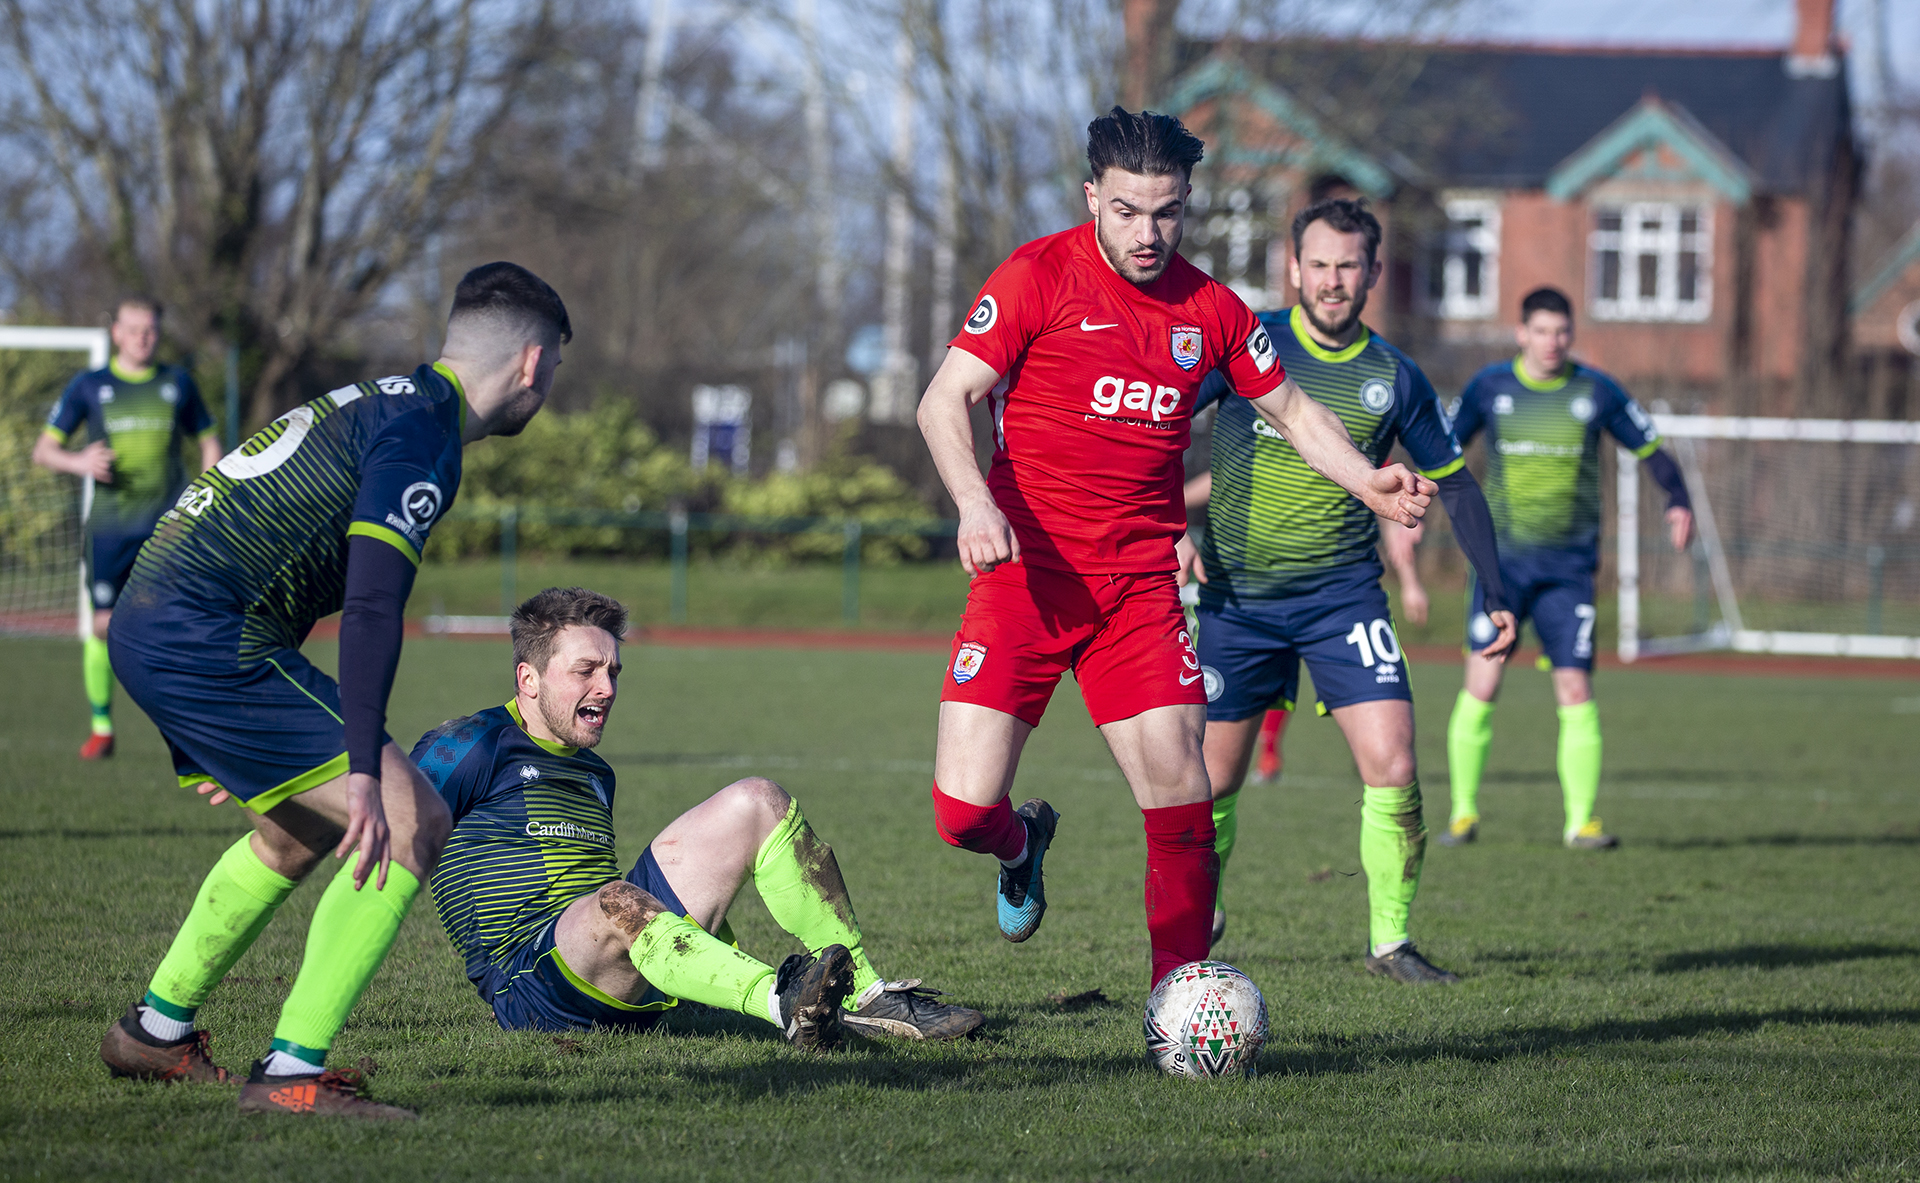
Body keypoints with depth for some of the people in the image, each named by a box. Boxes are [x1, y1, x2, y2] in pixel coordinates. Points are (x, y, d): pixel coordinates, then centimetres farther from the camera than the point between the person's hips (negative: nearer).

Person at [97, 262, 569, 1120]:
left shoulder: (382, 402, 21)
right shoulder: (423, 432, -11)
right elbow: (372, 605, -24)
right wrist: (363, 769, -28)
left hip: (146, 623, 10)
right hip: (204, 637, -10)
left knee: (305, 828, 29)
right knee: (409, 821, -11)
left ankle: (155, 1032, 39)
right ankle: (291, 1073, -11)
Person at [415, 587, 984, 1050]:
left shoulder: (595, 777, 23)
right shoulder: (471, 748, -1)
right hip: (527, 984, -8)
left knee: (757, 802, 0)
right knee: (616, 904, -42)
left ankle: (868, 996, -10)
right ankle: (784, 1001, -64)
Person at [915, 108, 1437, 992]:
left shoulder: (1210, 309, 8)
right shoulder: (1040, 277, -5)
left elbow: (1289, 409, 21)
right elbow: (945, 400, -8)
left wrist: (1370, 484, 4)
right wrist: (976, 503, -25)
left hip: (1141, 580, 3)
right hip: (1027, 572, -3)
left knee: (1180, 798, -10)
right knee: (964, 809, -10)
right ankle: (1022, 847, 27)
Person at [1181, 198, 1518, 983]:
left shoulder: (1394, 379, 2)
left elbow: (1455, 486, 12)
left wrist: (1497, 597, 9)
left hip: (1344, 593, 1)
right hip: (1237, 593, -1)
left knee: (1392, 768, -14)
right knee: (1213, 780, 5)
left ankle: (1388, 942, 1)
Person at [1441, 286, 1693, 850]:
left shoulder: (1596, 392, 2)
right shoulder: (1490, 387, 3)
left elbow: (1650, 450, 10)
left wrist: (1678, 501, -7)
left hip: (1569, 565, 0)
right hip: (1503, 558, 0)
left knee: (1576, 690, -6)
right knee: (1482, 681, -9)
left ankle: (1582, 820, 3)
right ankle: (1464, 812, 4)